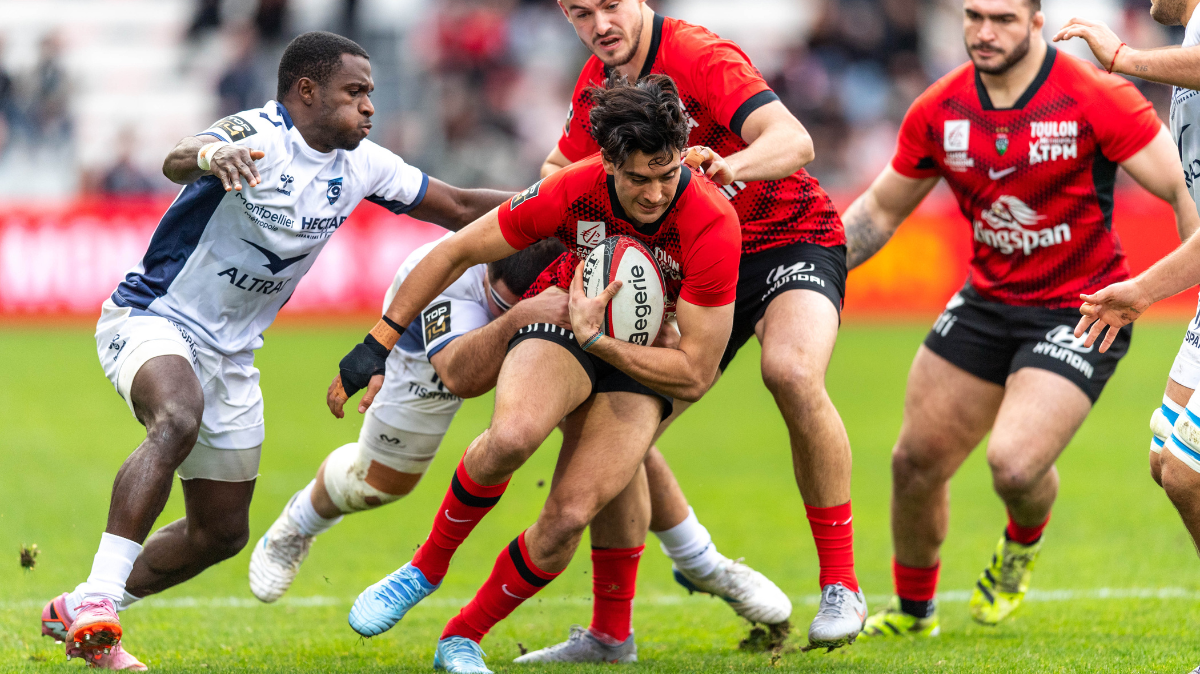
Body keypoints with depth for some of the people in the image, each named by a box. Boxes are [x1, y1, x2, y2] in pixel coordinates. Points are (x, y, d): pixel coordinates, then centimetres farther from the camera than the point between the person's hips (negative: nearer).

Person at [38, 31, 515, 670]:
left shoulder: (359, 166, 0)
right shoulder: (257, 137, -22)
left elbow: (458, 208, 10)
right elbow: (177, 161, -44)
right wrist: (209, 156, -67)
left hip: (229, 353, 8)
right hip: (152, 316, -8)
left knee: (221, 532, 10)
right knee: (179, 419, -39)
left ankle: (79, 614, 25)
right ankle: (97, 598, -40)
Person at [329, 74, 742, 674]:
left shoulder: (712, 226, -28)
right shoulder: (575, 190, -23)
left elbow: (695, 374, -22)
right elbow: (456, 252, -8)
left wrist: (593, 337, -28)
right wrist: (377, 345, -7)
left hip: (644, 365, 0)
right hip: (562, 320, 0)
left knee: (569, 516, -21)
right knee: (512, 434, -34)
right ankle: (426, 567, -7)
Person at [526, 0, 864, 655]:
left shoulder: (700, 57, -22)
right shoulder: (596, 84, 0)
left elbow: (794, 142, -35)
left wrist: (729, 165, -56)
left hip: (791, 238, -7)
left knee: (792, 372, -36)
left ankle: (841, 587, -24)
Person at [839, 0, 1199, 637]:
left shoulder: (1096, 99, -18)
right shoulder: (938, 111, -3)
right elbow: (879, 211, 11)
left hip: (1080, 310, -5)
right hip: (987, 299, 5)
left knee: (1014, 465, -22)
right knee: (916, 462, 6)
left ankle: (1023, 543, 18)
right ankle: (912, 608, 34)